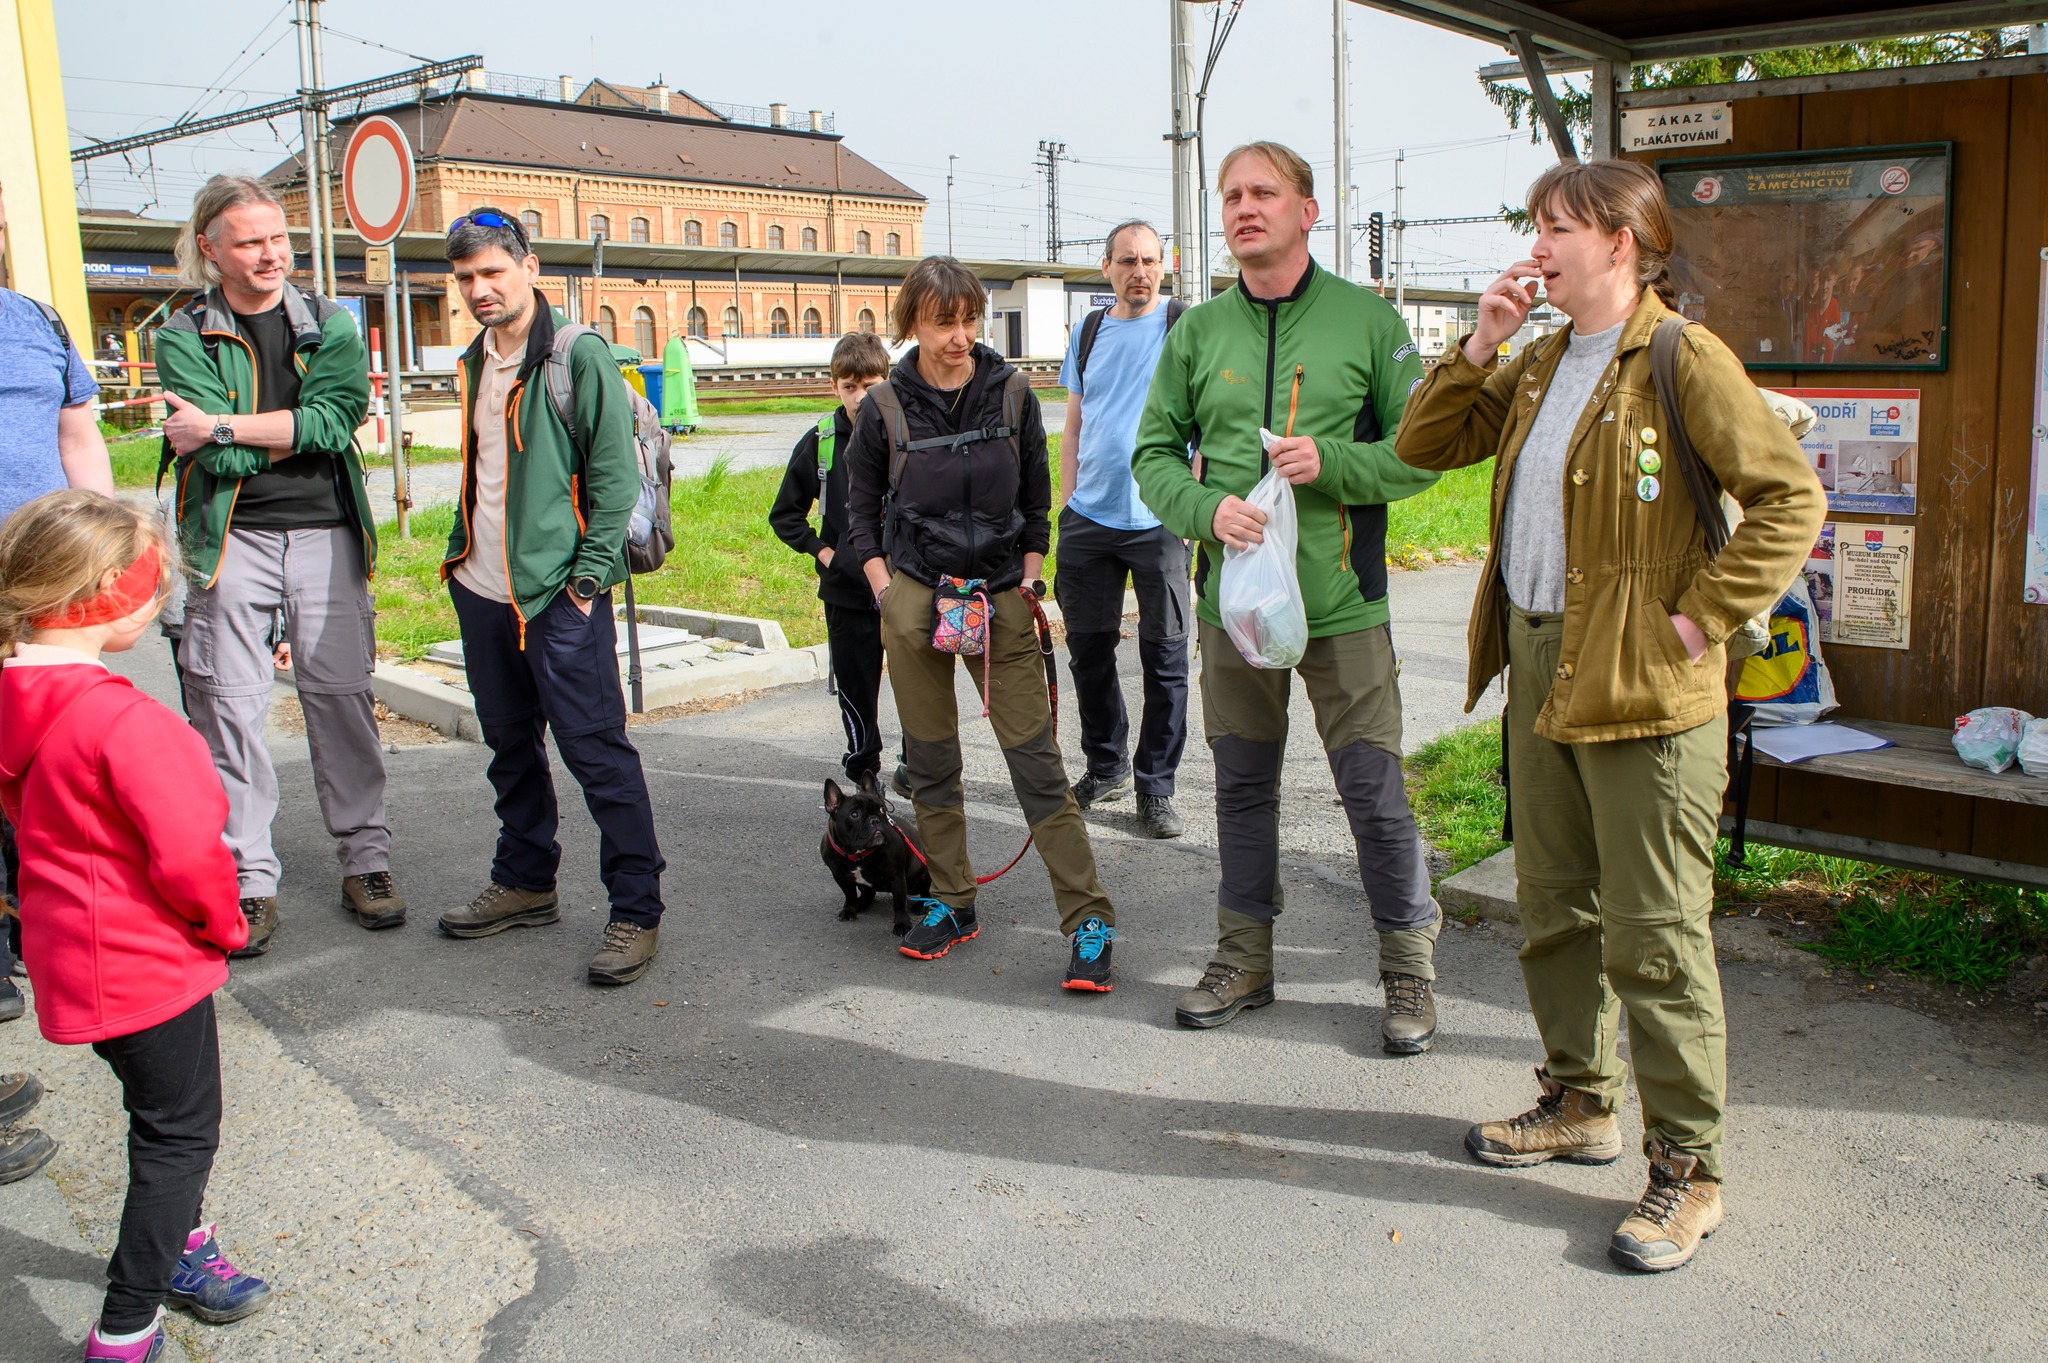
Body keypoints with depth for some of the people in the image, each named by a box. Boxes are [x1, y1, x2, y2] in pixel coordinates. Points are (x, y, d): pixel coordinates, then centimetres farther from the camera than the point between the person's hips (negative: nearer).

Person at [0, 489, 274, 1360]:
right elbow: (187, 855, -29)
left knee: (165, 1115, 27)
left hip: (81, 953, 9)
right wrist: (224, 924, -8)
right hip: (147, 963, -9)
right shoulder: (122, 720, -28)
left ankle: (178, 1250, 46)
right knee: (180, 1135, 5)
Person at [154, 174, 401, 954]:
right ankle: (248, 881, 7)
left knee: (341, 696, 3)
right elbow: (215, 456, -10)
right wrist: (295, 432, -6)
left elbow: (340, 413, -10)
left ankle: (365, 861, 13)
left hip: (326, 535, 1)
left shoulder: (330, 326, 9)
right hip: (231, 540, -1)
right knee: (229, 706, -2)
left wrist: (225, 428, -11)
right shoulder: (184, 335, 3)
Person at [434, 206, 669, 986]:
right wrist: (460, 552, 16)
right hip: (482, 593, 8)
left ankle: (637, 911, 2)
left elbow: (616, 474, -12)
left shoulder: (578, 356, -10)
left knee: (596, 750, -5)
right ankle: (525, 884, 31)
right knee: (511, 747, 17)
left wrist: (591, 574, -16)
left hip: (558, 597, -8)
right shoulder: (476, 362, 14)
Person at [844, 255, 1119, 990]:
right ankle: (951, 903, 23)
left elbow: (1036, 500, 11)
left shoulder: (1011, 394, 1)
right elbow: (862, 512, 10)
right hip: (914, 598, 1)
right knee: (930, 758, 8)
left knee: (1036, 757, -5)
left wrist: (1028, 580, 5)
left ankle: (1089, 920, -2)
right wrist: (887, 591, 1)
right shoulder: (885, 407, 0)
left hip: (998, 596, -1)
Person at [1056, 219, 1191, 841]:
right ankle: (1105, 765, 28)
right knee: (1088, 649, 10)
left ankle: (1155, 788, 11)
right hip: (1087, 520, 4)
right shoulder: (1088, 333, 12)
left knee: (1164, 657, 0)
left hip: (1160, 520, -4)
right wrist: (1068, 503, 10)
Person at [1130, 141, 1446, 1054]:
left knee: (1376, 794, 0)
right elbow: (1154, 452, 8)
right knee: (1242, 787, 14)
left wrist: (1331, 462, -17)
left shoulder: (1368, 320, 0)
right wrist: (1208, 508, -12)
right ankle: (1244, 958, 29)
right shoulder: (1198, 331, 7)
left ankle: (1409, 969, 18)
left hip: (1342, 602, -3)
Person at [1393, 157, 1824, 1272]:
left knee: (1654, 933, -2)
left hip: (1640, 685, -8)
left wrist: (1704, 617, -16)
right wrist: (1480, 343, 4)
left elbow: (1789, 497, -14)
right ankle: (1580, 1103, 34)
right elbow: (1423, 445, 15)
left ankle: (1687, 1167, 11)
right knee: (1554, 909, 17)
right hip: (1538, 669, 8)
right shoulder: (1540, 367, 14)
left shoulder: (1682, 358, -10)